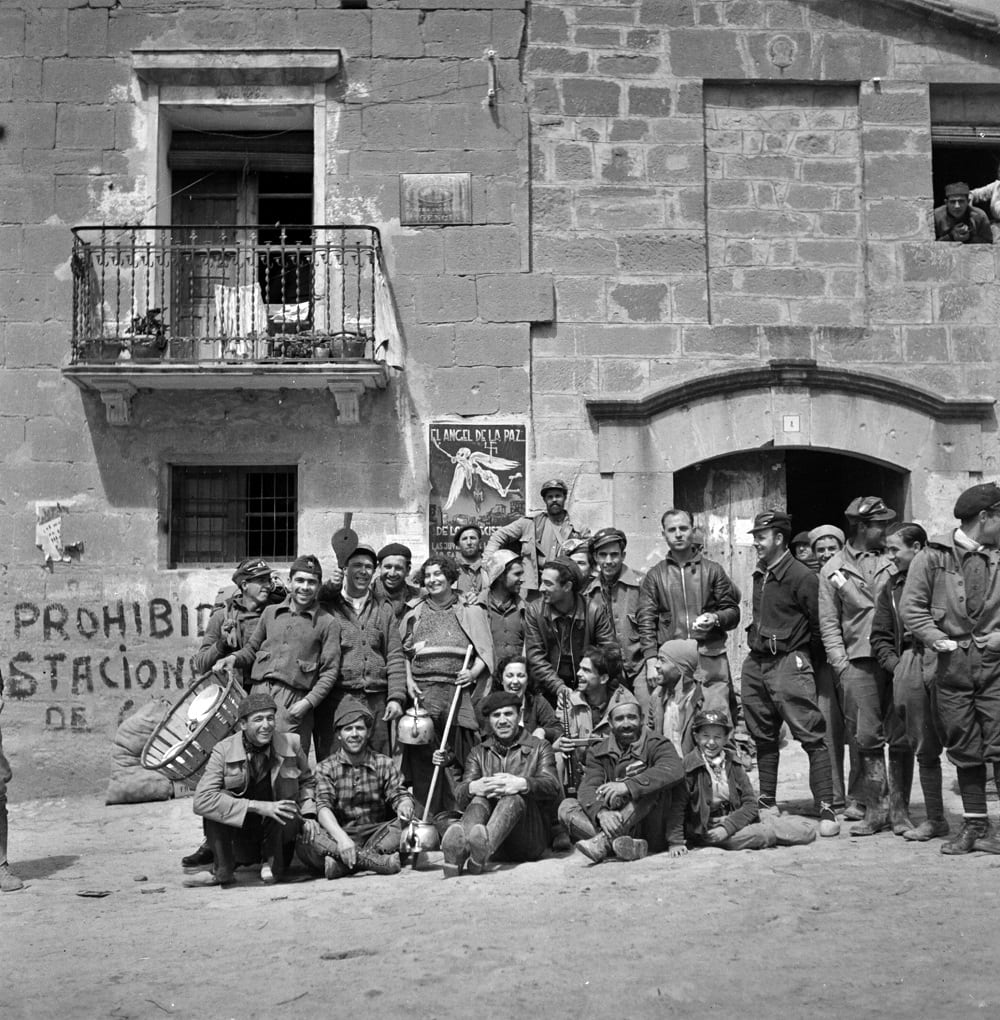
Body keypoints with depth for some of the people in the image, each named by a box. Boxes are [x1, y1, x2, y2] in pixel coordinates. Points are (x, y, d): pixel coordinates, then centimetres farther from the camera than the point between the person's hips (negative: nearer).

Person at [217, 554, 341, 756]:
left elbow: (330, 671, 1)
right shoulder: (270, 612, 16)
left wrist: (308, 702, -10)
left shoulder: (327, 623, 5)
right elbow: (252, 648, 24)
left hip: (294, 701, -3)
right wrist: (234, 658, 2)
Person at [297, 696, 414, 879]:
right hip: (338, 834, -1)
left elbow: (399, 795, 1)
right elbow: (323, 807, -10)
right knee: (306, 840, -31)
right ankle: (376, 859, -43)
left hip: (377, 834, 1)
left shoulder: (384, 764, 11)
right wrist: (341, 837, -31)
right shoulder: (326, 768, 4)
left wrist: (404, 806, -26)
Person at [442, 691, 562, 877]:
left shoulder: (539, 747, 14)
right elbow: (461, 798, 4)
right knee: (480, 797, -25)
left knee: (515, 796, -29)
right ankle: (461, 847, -57)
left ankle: (485, 845, -60)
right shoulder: (478, 753, 21)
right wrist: (473, 788, -22)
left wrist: (521, 784, -28)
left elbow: (553, 787, -6)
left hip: (531, 842, -2)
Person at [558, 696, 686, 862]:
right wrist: (601, 812, -32)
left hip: (654, 834, -3)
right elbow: (587, 788, -9)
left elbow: (675, 771, -26)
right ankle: (629, 846, -36)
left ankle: (604, 842, -34)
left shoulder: (657, 746, -3)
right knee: (566, 806, -15)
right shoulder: (598, 752, 7)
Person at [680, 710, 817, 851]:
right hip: (706, 828, -4)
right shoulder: (687, 766, -10)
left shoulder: (733, 764, 3)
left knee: (807, 829, -6)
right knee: (760, 834, -29)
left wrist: (727, 827, -17)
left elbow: (750, 803, -2)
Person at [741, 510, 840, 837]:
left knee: (812, 736, -10)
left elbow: (819, 624, -9)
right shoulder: (759, 575, 14)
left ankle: (826, 809, -10)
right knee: (763, 737, 14)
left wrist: (803, 655, 0)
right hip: (756, 663, 8)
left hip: (788, 663, -8)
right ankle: (767, 802, 24)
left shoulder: (801, 576, -10)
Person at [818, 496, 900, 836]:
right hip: (858, 662, -1)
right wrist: (840, 664, -2)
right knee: (867, 738, -1)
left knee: (901, 738, 1)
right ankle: (874, 810, 8)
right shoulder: (833, 569, 9)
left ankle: (898, 808, 10)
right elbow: (828, 623, 8)